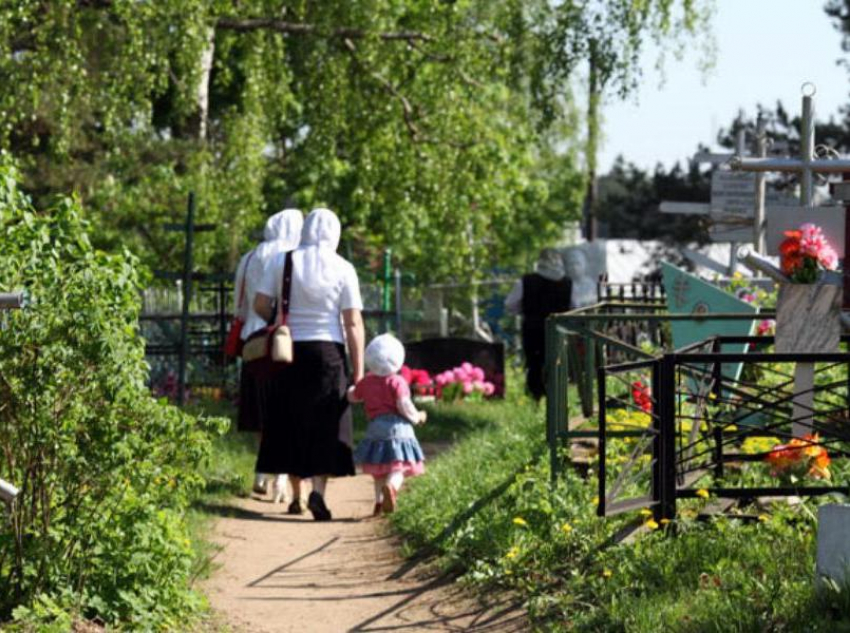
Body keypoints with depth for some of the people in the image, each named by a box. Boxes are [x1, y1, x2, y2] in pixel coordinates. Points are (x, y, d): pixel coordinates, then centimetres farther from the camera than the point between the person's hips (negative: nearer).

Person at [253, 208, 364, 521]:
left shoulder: (283, 261, -1)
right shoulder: (343, 269, -4)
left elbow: (260, 304, -5)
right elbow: (353, 323, -7)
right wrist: (358, 370, -4)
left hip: (290, 352, 2)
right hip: (328, 353, -2)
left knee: (291, 423, 14)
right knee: (325, 425, 4)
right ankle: (318, 489, -14)